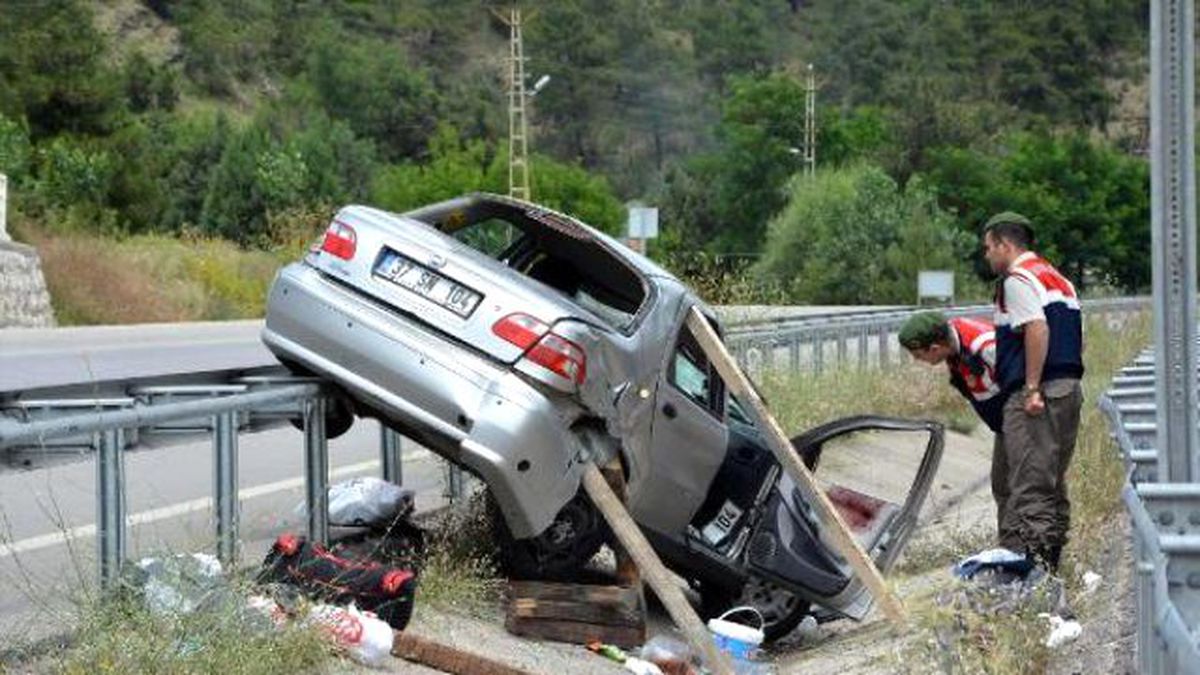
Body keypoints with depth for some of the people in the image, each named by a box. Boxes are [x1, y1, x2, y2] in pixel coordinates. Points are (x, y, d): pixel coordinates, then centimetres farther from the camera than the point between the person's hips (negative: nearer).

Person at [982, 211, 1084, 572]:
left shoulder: (1017, 279, -7)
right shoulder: (1057, 278, 22)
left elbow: (1037, 328, -21)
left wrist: (1032, 389, -22)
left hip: (1034, 395, -9)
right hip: (1069, 387, 9)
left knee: (1028, 481, -10)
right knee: (1052, 481, 14)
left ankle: (1023, 556, -14)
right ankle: (1050, 556, 18)